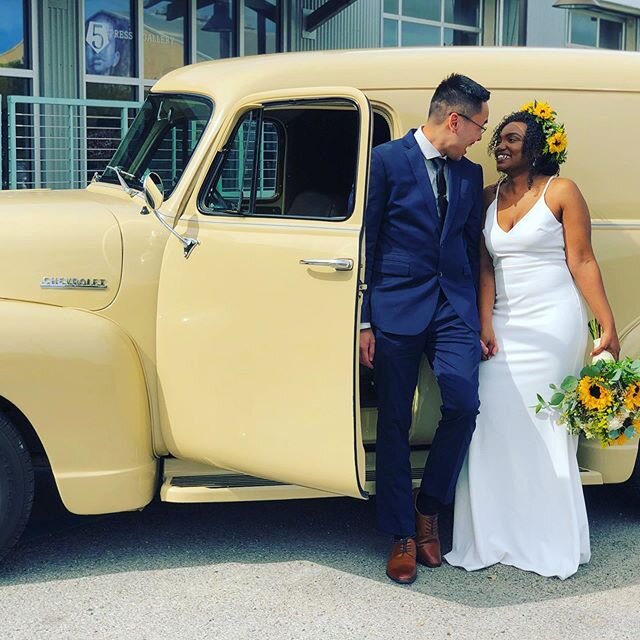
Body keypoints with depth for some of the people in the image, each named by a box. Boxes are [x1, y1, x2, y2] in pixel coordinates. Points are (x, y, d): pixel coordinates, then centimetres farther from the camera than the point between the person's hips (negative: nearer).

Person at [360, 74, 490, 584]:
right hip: (396, 311, -4)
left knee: (464, 405, -11)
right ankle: (402, 536, 18)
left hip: (454, 310, 4)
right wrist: (362, 320, -7)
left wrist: (475, 321, 12)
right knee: (395, 423, 3)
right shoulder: (386, 160, -3)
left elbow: (472, 249, 16)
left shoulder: (470, 174, 13)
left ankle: (428, 508, 14)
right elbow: (364, 242, -4)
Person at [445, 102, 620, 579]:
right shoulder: (489, 198, 10)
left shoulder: (561, 192, -3)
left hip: (553, 323, -4)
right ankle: (498, 536, 11)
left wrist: (608, 326, -11)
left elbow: (582, 261, -6)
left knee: (545, 429, -1)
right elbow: (486, 267, 7)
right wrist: (486, 325, -4)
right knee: (496, 425, -1)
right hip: (505, 325, 4)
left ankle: (551, 542, 14)